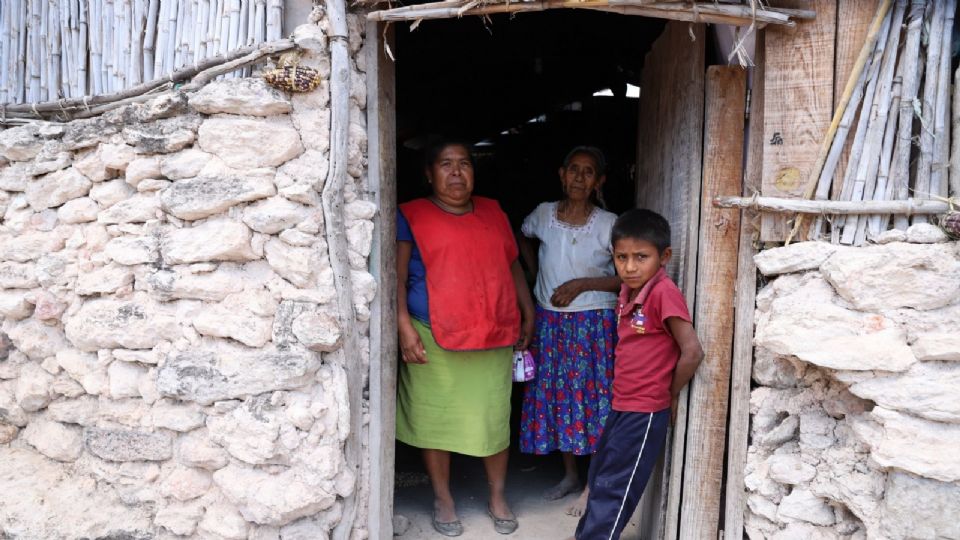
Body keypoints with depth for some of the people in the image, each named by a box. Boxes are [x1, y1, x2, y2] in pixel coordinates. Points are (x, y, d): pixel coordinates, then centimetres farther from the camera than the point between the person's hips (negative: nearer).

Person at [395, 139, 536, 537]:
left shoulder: (494, 212, 12)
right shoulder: (411, 215, -1)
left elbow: (513, 265, 18)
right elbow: (397, 275, -6)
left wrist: (527, 313, 15)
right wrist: (404, 326, -15)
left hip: (494, 337, 3)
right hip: (434, 338, -3)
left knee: (494, 417, 9)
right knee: (435, 418, 6)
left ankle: (497, 498, 28)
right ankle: (443, 500, 25)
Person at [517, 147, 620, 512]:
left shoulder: (608, 224, -9)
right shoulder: (544, 214, 0)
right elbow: (524, 238, 23)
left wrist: (581, 284, -17)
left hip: (594, 323, -4)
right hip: (550, 320, 4)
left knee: (592, 394, 0)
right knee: (555, 393, 10)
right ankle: (570, 474, 28)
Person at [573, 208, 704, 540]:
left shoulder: (664, 292, -20)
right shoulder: (628, 291, 5)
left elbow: (692, 352, -22)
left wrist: (671, 394, -10)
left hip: (645, 412, -8)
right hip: (621, 405, 8)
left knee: (612, 488, 3)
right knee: (598, 479, 21)